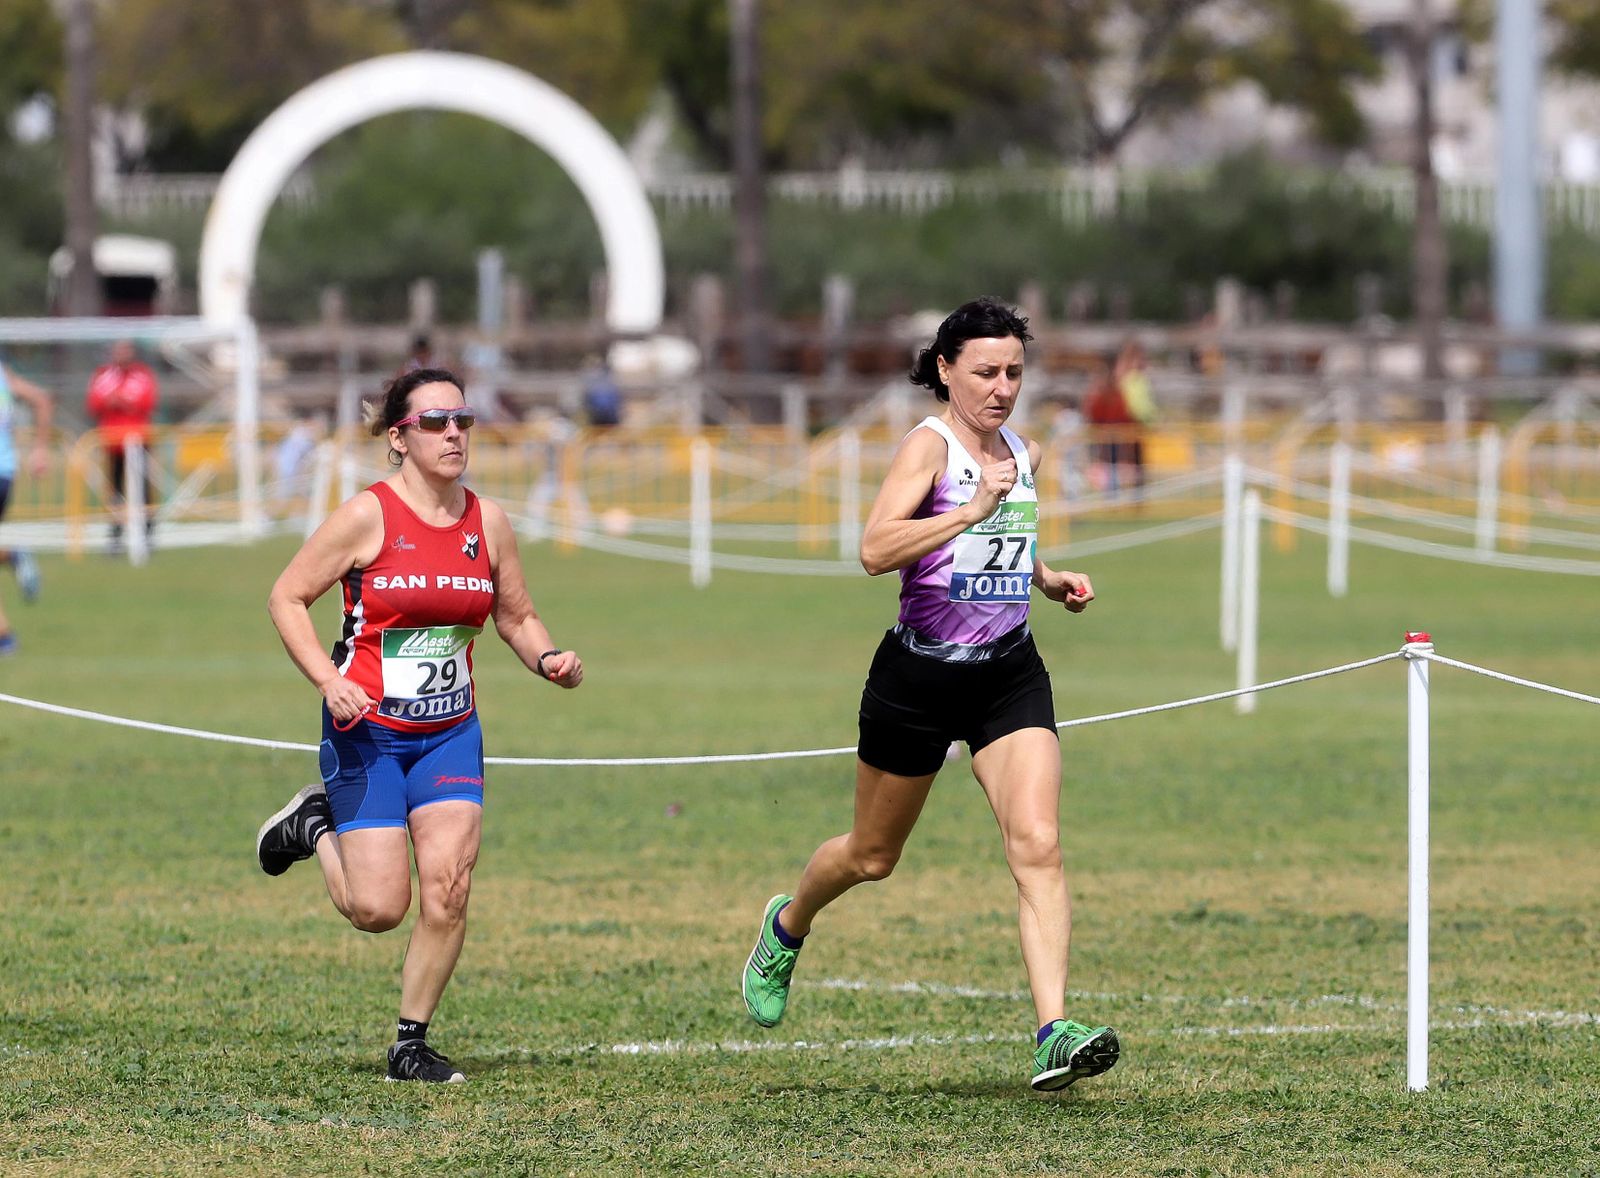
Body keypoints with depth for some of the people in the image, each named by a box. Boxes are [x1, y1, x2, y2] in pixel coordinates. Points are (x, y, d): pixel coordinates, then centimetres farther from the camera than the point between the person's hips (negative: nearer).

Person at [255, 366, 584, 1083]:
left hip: (450, 731, 4)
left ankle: (412, 1044, 4)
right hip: (368, 730, -4)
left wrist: (549, 661, -7)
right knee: (377, 909, -7)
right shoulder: (368, 516, -11)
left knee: (448, 888, -12)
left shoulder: (488, 523, 3)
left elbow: (516, 617, 15)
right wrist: (329, 680, -20)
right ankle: (316, 827, 26)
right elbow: (287, 598, -7)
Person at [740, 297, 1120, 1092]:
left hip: (1009, 675, 4)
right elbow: (875, 549, -27)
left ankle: (1054, 1036, -24)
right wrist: (972, 510, -32)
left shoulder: (1023, 454, 9)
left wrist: (1048, 577, 10)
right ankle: (786, 927, 47)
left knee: (1038, 845, -16)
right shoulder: (930, 445, -12)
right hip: (919, 676, -4)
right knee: (872, 856, 14)